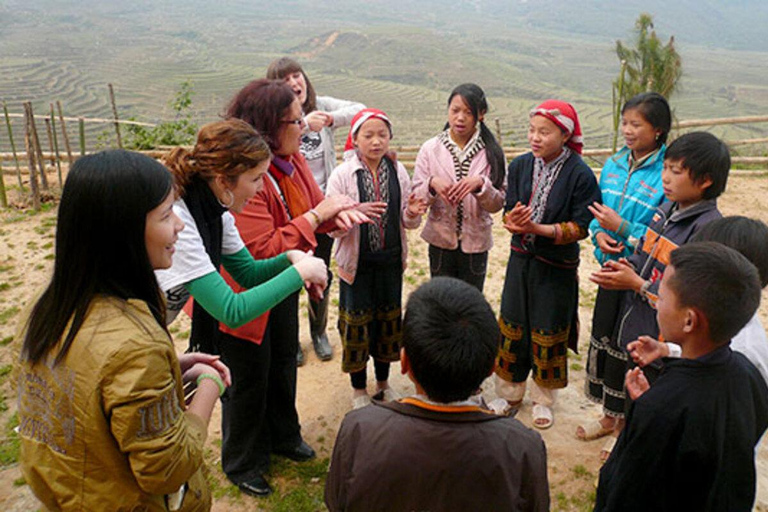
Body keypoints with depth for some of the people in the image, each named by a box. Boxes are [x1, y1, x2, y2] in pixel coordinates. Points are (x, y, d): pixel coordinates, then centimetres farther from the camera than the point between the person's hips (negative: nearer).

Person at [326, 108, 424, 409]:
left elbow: (406, 222, 6)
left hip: (390, 262, 4)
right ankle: (359, 390, 30)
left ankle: (383, 383, 38)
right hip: (357, 263, -3)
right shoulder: (342, 175, -11)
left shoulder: (398, 171, -1)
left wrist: (412, 213, -16)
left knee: (388, 320, 16)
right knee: (357, 324, 8)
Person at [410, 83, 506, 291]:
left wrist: (480, 184, -23)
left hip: (476, 242, 0)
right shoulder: (430, 148, -3)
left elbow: (498, 204, -5)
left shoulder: (491, 152, -3)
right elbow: (415, 199, -3)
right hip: (441, 242, 0)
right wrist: (432, 184, -23)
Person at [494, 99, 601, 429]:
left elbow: (580, 227, -13)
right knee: (512, 327, 11)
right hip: (521, 259, 4)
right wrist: (514, 221, -24)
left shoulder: (580, 175, -14)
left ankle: (543, 400, 29)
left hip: (557, 266, -4)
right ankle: (510, 393, 31)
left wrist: (537, 228, -25)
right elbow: (509, 212, 0)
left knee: (548, 333, 8)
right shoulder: (520, 166, -1)